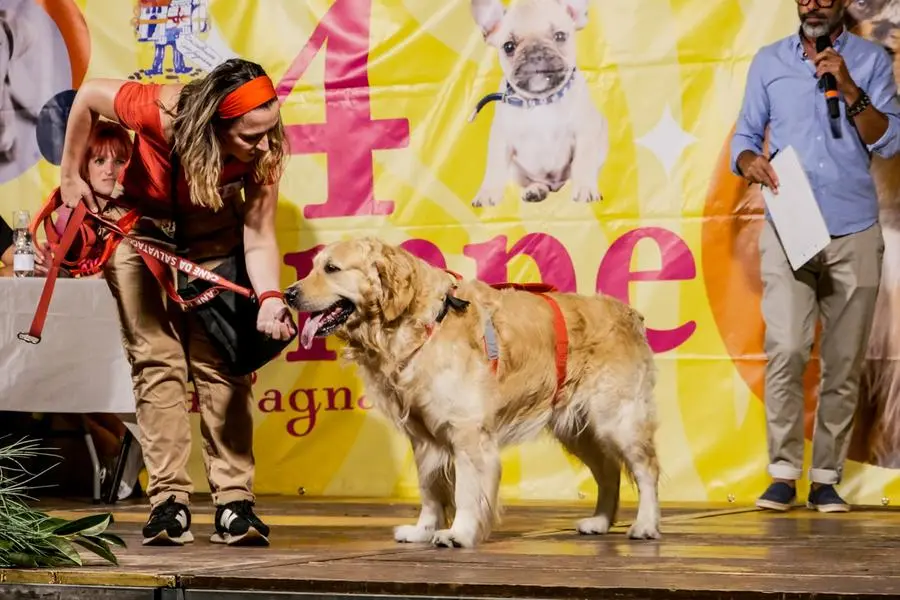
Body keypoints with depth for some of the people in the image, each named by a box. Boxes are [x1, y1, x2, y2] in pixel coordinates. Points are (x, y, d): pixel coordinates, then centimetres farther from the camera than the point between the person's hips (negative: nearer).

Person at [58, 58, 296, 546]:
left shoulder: (265, 152, -28)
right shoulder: (162, 111, -35)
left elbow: (258, 237, -27)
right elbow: (88, 95, -18)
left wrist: (269, 298, -46)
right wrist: (70, 176, -9)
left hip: (213, 233, 1)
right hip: (142, 226, -1)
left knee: (221, 363, -7)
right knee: (156, 360, -6)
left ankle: (234, 502, -8)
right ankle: (168, 501, -6)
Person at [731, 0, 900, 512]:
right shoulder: (769, 62, 8)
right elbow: (746, 134, 10)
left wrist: (850, 89, -14)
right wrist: (749, 161, -13)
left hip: (854, 234, 1)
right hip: (787, 230, 0)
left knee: (844, 363, 2)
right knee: (786, 349, -15)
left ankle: (827, 479, 8)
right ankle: (783, 473, -8)